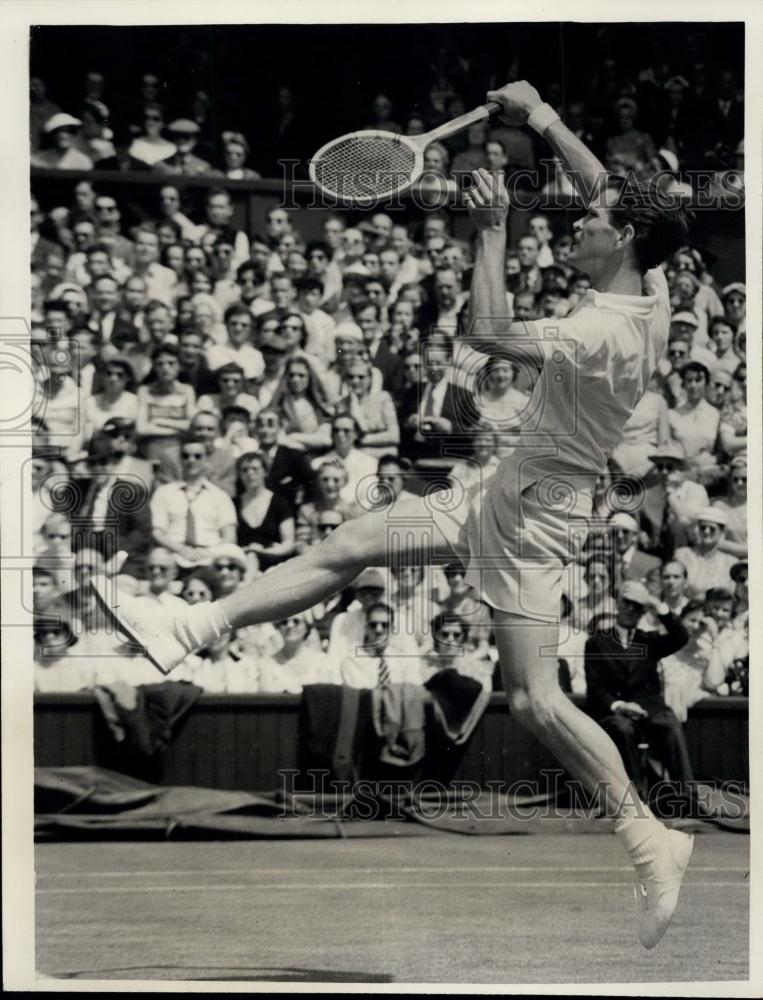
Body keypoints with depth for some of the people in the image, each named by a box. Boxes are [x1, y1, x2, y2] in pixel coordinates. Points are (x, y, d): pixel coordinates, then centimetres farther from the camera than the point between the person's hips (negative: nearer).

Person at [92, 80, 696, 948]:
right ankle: (187, 630, 9)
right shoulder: (649, 288, 0)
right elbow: (607, 188, 15)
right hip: (508, 497, 10)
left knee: (534, 699, -12)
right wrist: (543, 121, 10)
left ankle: (650, 841, -2)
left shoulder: (608, 332, -27)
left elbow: (493, 331, -31)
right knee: (346, 548, 7)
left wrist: (492, 231, -22)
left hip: (531, 516, -10)